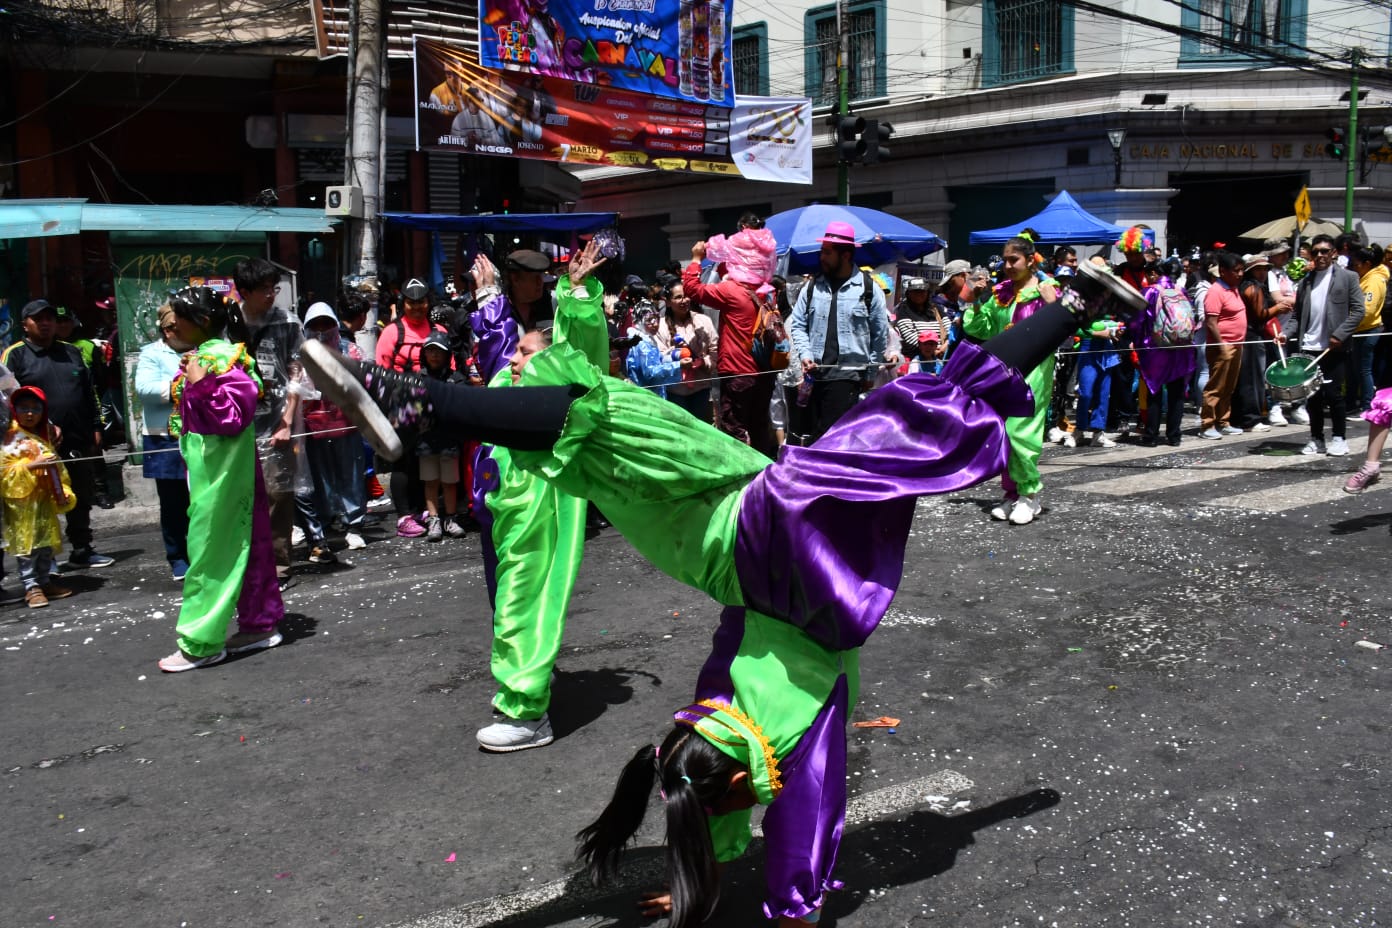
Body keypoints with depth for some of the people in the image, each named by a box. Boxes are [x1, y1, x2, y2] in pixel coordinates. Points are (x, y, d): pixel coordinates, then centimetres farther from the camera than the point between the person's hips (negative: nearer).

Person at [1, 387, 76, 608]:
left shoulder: (44, 436, 14)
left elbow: (57, 468, 16)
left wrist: (64, 492, 6)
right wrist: (32, 465, -24)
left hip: (45, 500, 7)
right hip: (22, 502, -7)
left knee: (47, 544, 12)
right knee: (26, 544, -4)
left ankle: (44, 582, 21)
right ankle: (31, 587, 1)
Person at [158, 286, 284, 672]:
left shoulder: (221, 358, -17)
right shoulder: (202, 356, 11)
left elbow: (235, 415, -23)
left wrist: (201, 385, -27)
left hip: (219, 468, -10)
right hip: (210, 464, 10)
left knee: (209, 547, -4)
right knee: (242, 542, 13)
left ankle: (201, 642, 4)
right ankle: (260, 623, 22)